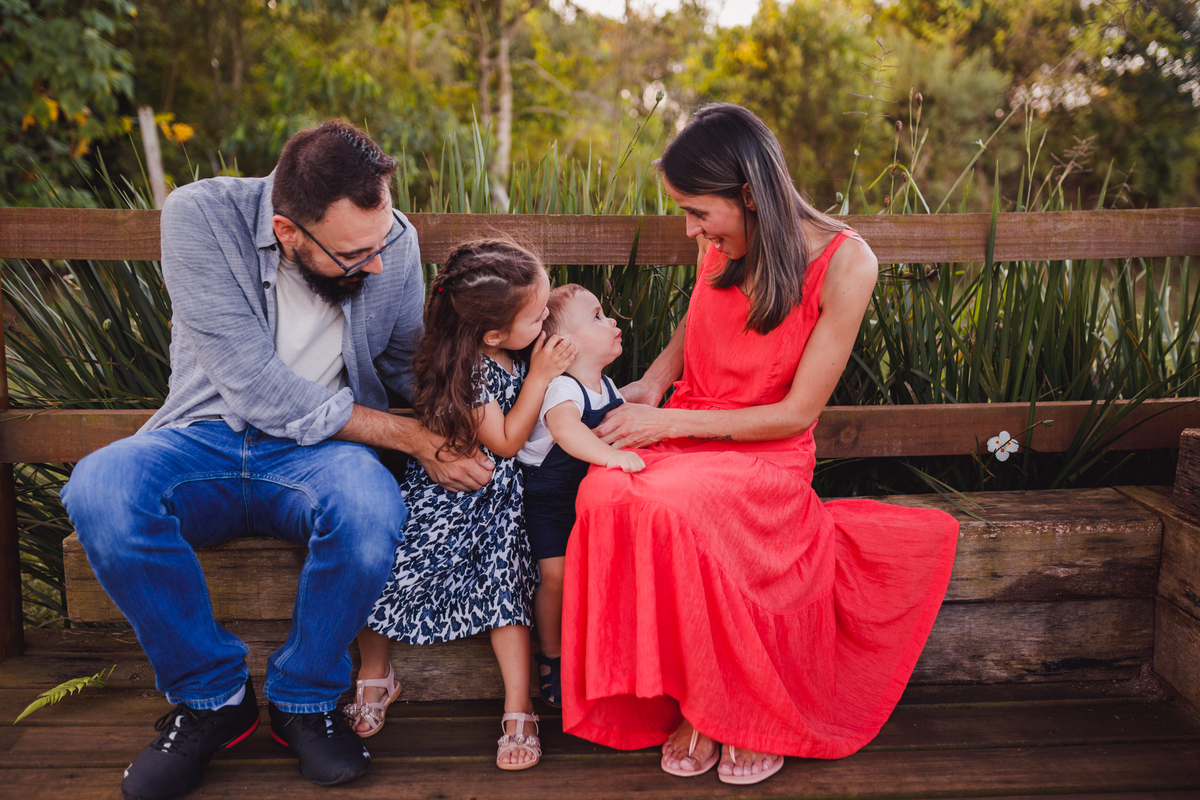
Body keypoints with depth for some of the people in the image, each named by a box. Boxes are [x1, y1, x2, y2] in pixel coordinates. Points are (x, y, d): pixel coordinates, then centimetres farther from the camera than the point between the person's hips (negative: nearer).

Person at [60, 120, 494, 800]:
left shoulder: (394, 240, -6)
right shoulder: (200, 215, -17)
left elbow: (409, 360, 12)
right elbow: (260, 391, -22)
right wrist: (410, 436, -22)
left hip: (319, 453, 1)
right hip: (206, 440, 0)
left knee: (371, 510, -34)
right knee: (98, 490, -32)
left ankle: (304, 699, -5)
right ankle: (212, 697, -8)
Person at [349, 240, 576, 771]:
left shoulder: (509, 353, -4)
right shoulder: (465, 372, -27)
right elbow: (506, 441, -20)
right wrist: (540, 376, -22)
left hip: (496, 497, 5)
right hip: (446, 493, -5)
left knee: (506, 587, -8)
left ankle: (518, 711, -2)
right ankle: (375, 678, 19)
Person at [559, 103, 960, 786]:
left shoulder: (844, 262, -13)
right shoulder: (723, 245, 3)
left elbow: (797, 413, -12)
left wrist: (670, 423, -14)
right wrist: (653, 383, 5)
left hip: (768, 458, -5)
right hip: (683, 437, 5)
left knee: (670, 506, -37)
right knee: (604, 496, -30)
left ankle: (751, 709, -11)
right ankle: (684, 701, -12)